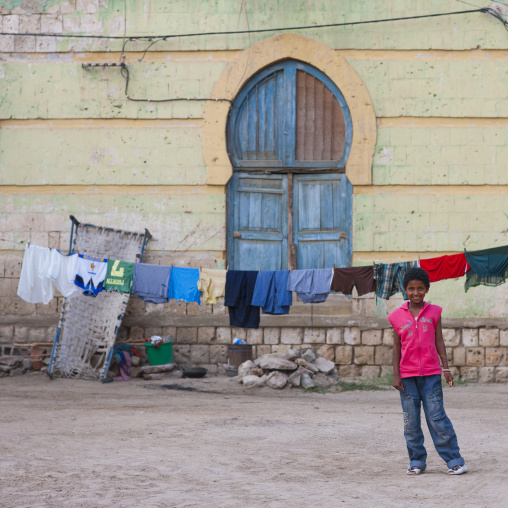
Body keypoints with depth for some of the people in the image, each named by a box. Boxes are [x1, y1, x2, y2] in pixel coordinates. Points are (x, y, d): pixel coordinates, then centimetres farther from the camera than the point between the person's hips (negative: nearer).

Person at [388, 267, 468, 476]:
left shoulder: (433, 312, 4)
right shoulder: (398, 316, 4)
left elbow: (439, 341, 6)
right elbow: (397, 347, 6)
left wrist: (445, 368, -1)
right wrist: (396, 375, 1)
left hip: (430, 374, -1)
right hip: (407, 375, 1)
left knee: (436, 417, -5)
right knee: (411, 421, 4)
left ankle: (454, 460, 1)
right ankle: (417, 461, 14)